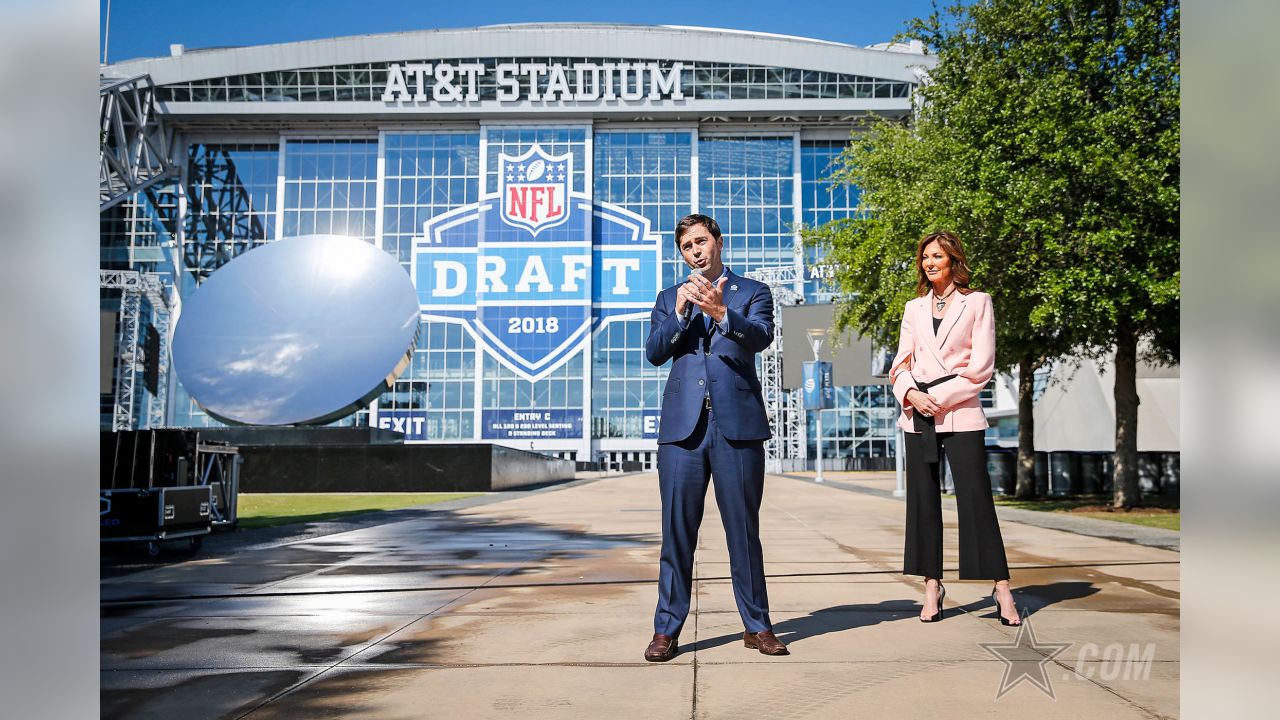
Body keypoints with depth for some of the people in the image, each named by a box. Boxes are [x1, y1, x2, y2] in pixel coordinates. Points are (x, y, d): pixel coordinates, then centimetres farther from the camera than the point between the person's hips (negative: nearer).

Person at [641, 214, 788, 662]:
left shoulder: (752, 293, 11)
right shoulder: (669, 298, 19)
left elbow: (760, 337, -9)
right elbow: (654, 353, 5)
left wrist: (720, 312, -26)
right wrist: (680, 313, -10)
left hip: (737, 424, -2)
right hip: (682, 426, 2)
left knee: (744, 530, 4)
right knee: (677, 532, 2)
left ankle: (757, 625, 15)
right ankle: (667, 628, 9)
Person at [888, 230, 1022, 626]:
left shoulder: (977, 302, 4)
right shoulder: (914, 308, 15)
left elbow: (982, 366, -3)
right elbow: (901, 362, 12)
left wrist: (939, 397, -11)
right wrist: (911, 394, -8)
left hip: (961, 413, -4)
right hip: (919, 415, 4)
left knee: (976, 499, -6)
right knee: (923, 500, 4)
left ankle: (1001, 589, 0)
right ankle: (932, 585, 10)